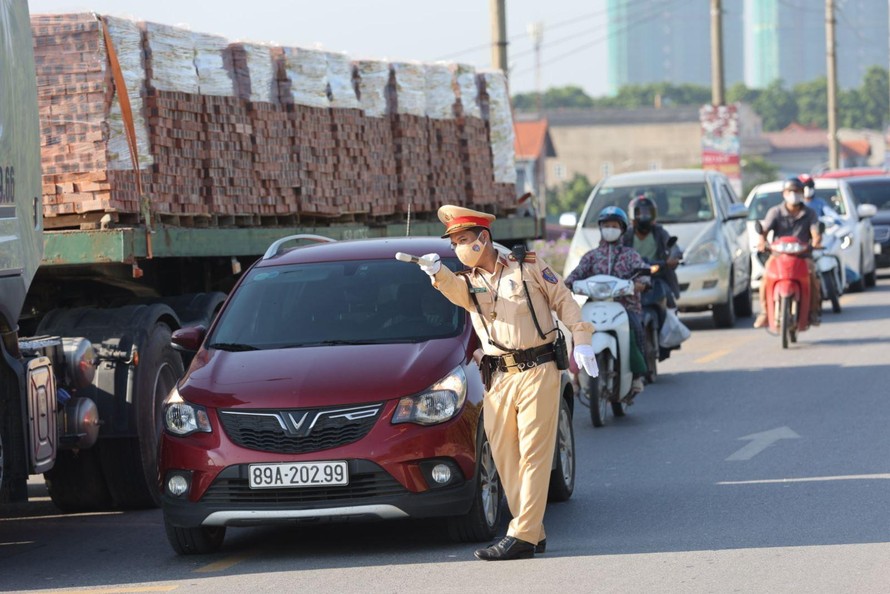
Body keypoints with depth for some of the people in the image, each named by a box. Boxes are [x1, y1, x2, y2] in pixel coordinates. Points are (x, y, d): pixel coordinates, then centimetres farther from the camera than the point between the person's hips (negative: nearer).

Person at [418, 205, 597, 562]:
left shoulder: (527, 265, 5)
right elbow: (457, 291, -13)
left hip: (537, 371, -4)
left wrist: (581, 340, -1)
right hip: (498, 378, 4)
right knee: (504, 457, 1)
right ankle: (534, 533, 10)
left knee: (533, 454, -8)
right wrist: (437, 272, -34)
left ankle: (522, 536, -13)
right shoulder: (468, 280, 11)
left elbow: (563, 300, 9)